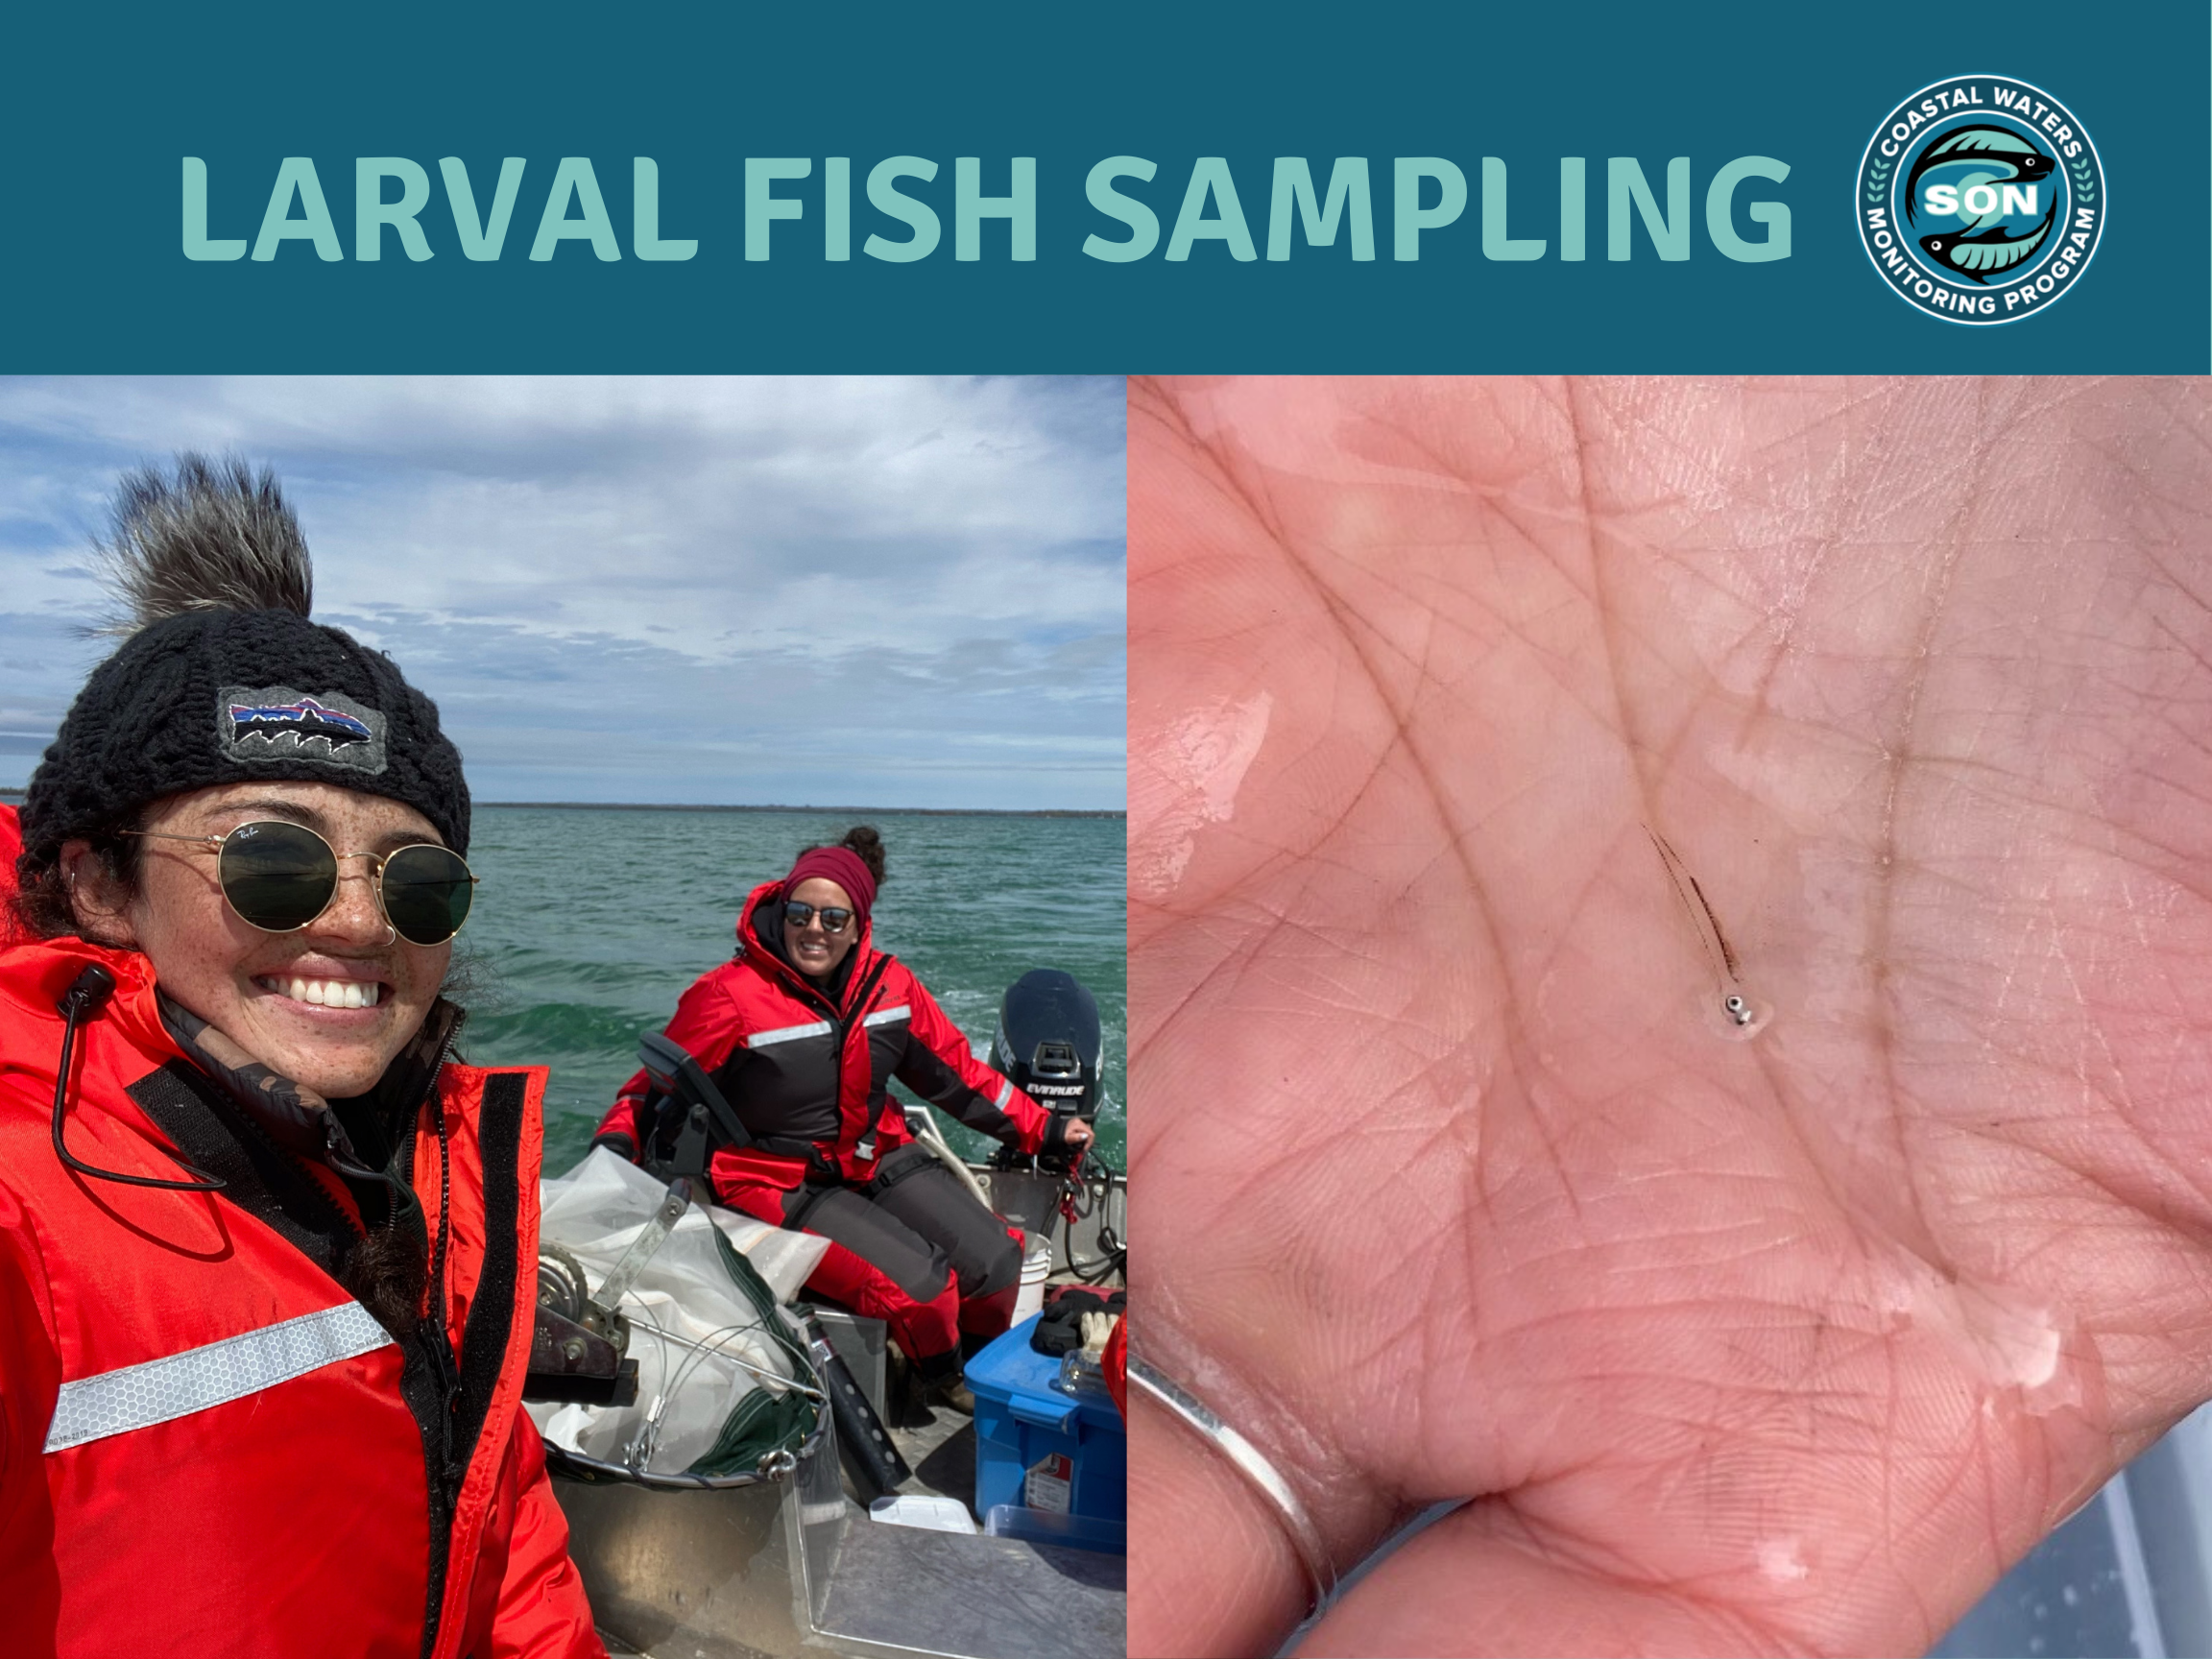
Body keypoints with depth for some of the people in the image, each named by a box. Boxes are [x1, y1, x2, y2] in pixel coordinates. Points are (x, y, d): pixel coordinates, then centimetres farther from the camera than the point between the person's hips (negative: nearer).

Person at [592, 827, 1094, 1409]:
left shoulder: (888, 983, -1)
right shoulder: (730, 996, -15)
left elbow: (956, 1070, 8)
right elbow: (658, 1088, -8)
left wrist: (1043, 1129, 9)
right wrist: (613, 1152, -27)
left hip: (880, 1159, 5)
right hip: (783, 1187, -5)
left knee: (996, 1262, -9)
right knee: (918, 1288, -23)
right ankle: (945, 1379, 13)